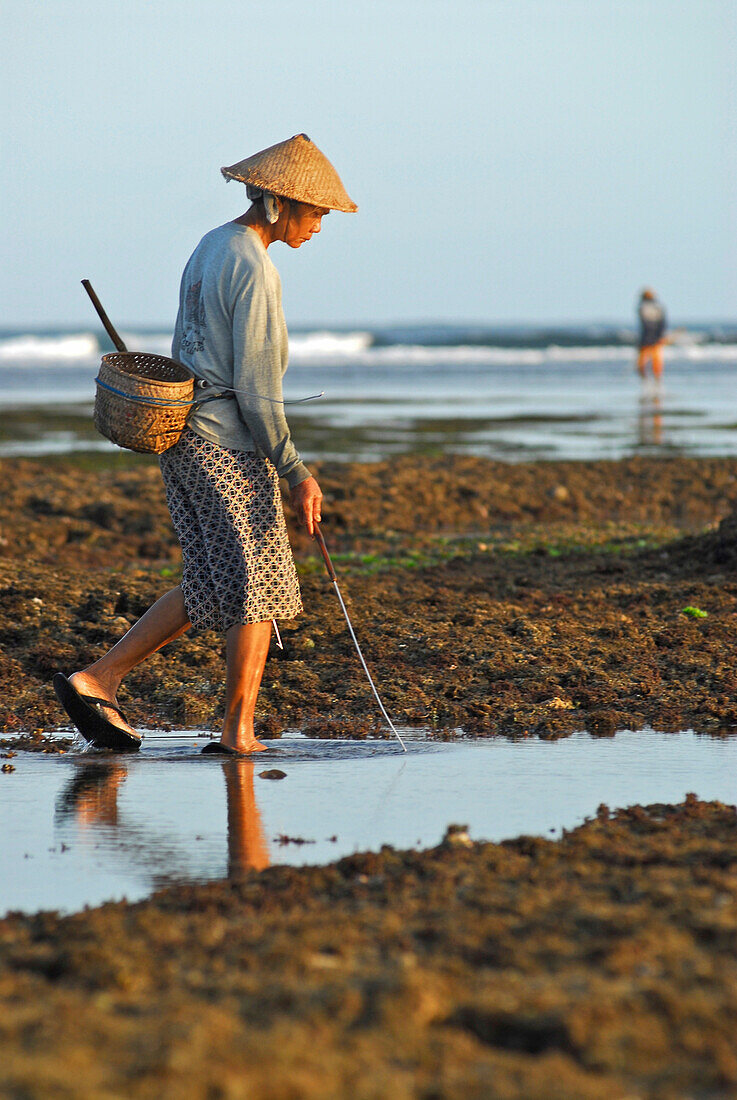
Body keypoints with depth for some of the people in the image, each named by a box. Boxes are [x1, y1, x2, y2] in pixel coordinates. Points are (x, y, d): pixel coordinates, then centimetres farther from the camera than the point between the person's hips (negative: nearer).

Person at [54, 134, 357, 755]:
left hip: (186, 434, 9)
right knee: (257, 586, -1)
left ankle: (98, 680, 9)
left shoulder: (210, 249, 13)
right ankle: (239, 735, 4)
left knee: (213, 588, 12)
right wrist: (296, 473, -14)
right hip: (230, 446, -9)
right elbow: (257, 388, -18)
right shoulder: (254, 271, -16)